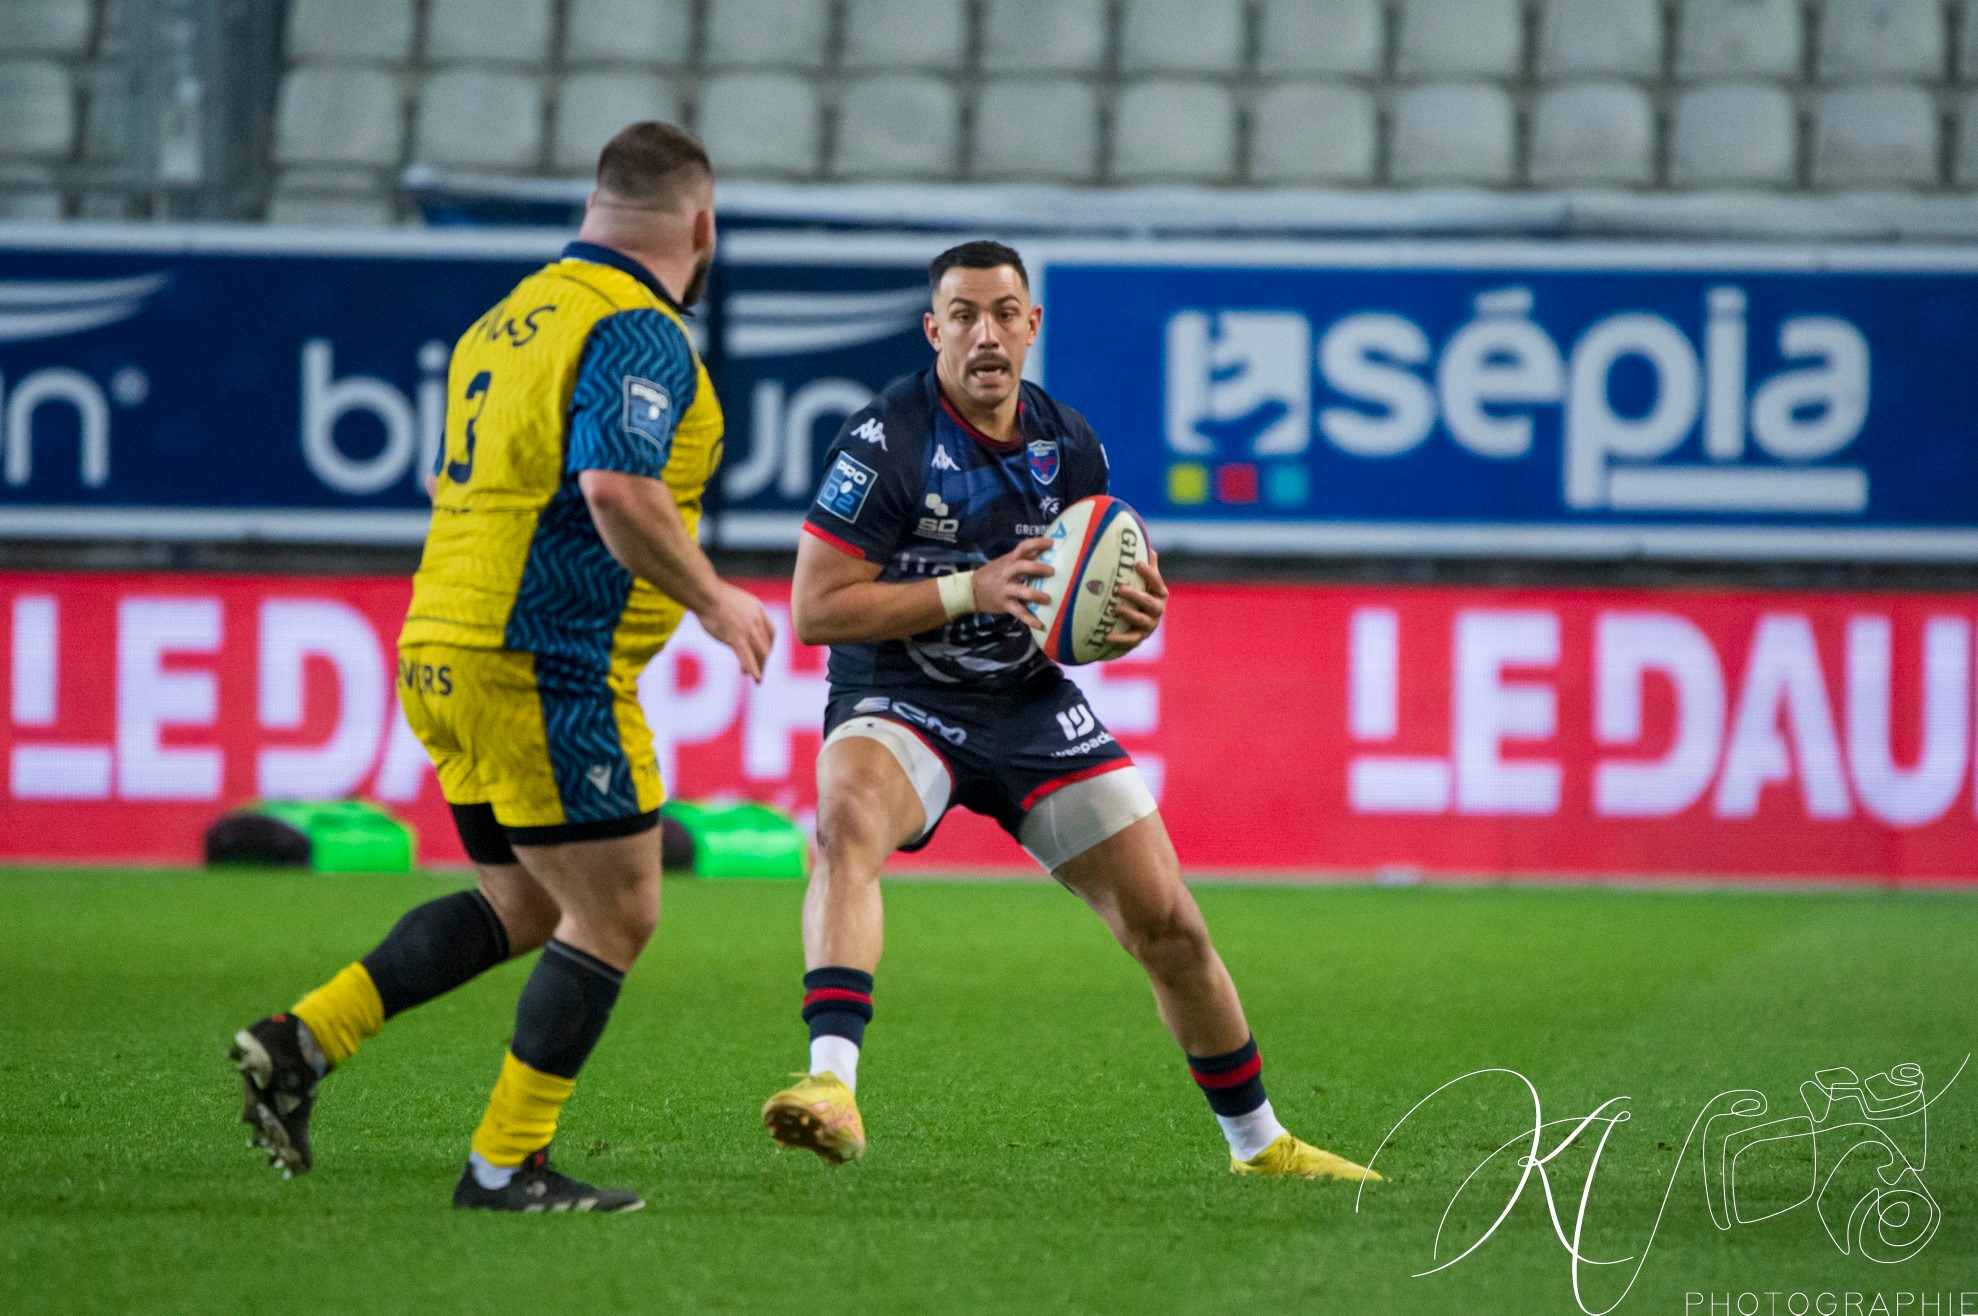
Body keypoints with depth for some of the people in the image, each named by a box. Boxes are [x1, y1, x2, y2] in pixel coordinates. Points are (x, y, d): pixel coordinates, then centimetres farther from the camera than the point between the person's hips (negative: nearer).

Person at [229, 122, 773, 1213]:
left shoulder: (510, 318, 16)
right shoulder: (639, 333, -13)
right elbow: (618, 488, -27)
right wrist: (712, 600, -15)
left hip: (447, 658, 9)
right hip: (546, 672, -9)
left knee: (523, 905, 19)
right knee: (615, 915, 0)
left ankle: (303, 1040, 10)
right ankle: (507, 1164, 1)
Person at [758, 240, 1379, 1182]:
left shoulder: (1070, 446, 1)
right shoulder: (887, 440, -16)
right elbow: (813, 609, -18)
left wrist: (1133, 617, -11)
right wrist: (970, 590, -25)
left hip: (1030, 705, 5)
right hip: (897, 700, -5)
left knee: (1168, 926, 3)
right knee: (849, 821, -39)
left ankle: (1258, 1141, 23)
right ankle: (831, 1084, -49)